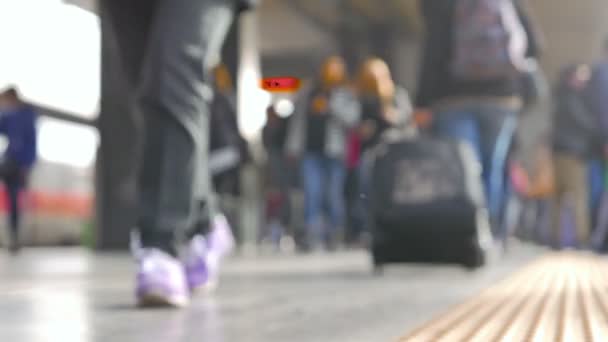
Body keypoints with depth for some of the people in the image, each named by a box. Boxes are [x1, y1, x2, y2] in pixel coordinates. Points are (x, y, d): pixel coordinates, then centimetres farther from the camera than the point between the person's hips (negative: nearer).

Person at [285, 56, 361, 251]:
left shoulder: (347, 96, 5)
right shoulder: (307, 94, 14)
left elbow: (351, 118, -11)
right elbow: (297, 121, 17)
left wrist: (330, 106, -19)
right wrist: (293, 147, 14)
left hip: (334, 154, -2)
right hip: (311, 152, 2)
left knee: (333, 195, 0)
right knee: (312, 193, -7)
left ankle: (333, 233, 16)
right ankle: (312, 233, -7)